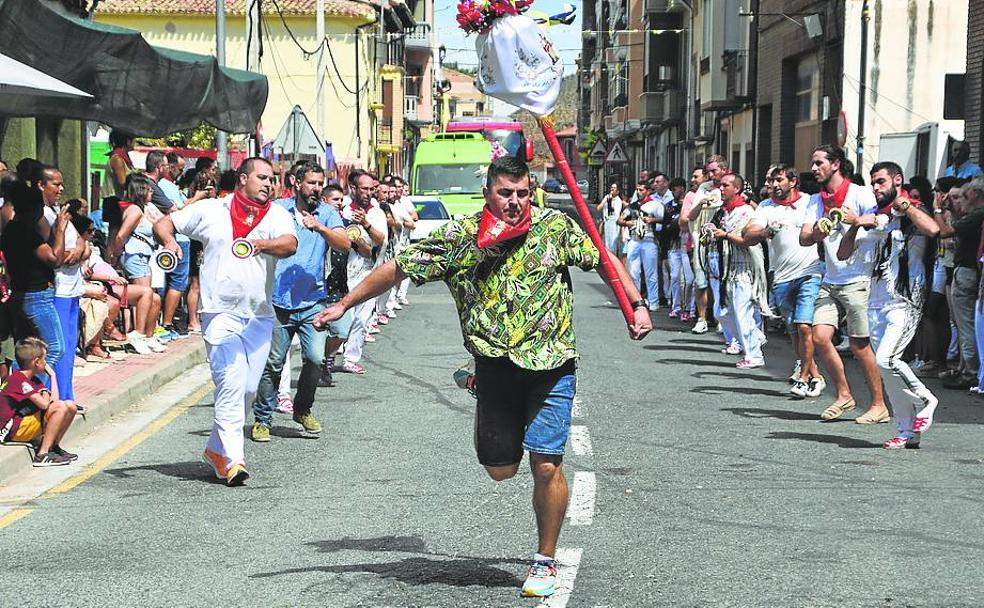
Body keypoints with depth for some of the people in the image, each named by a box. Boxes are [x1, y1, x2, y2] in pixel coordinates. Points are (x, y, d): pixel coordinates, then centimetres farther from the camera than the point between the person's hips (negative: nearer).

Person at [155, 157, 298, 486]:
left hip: (259, 315, 3)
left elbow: (289, 244, -14)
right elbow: (163, 223, 12)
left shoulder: (277, 215, 6)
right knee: (231, 383, -14)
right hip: (221, 312, -3)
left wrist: (259, 244, -34)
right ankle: (233, 460, -15)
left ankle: (217, 448, 25)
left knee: (248, 389, 8)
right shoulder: (211, 210, 6)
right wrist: (168, 240, -12)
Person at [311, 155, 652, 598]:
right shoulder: (458, 238, -3)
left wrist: (636, 305, -3)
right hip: (495, 365, 1)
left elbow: (605, 259, 6)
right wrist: (343, 305, 2)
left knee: (546, 465, -6)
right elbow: (396, 269, 2)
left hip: (550, 364, -1)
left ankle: (545, 561, 12)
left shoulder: (554, 227, -3)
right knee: (500, 469, 9)